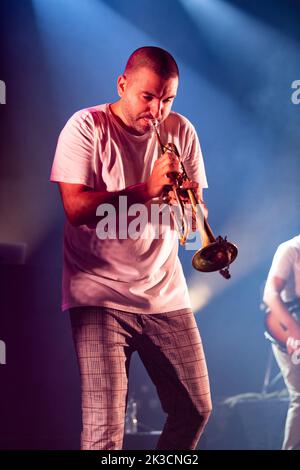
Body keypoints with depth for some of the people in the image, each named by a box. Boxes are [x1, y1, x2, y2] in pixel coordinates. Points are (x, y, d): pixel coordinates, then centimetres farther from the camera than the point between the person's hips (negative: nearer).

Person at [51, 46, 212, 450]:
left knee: (196, 409, 9)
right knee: (105, 428, -10)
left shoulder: (181, 131, 7)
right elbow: (76, 207, -16)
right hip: (100, 293, -4)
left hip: (164, 292, 5)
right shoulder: (86, 127, -5)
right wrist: (147, 189, -23)